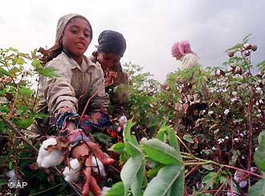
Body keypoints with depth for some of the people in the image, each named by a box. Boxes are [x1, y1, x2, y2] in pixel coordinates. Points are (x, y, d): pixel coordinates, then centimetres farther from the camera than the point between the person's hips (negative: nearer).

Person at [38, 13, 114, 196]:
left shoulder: (96, 70, -1)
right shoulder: (56, 66, -19)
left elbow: (102, 110, -13)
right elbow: (62, 101, -42)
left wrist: (81, 129, -34)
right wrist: (77, 140, -61)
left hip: (82, 131, 5)